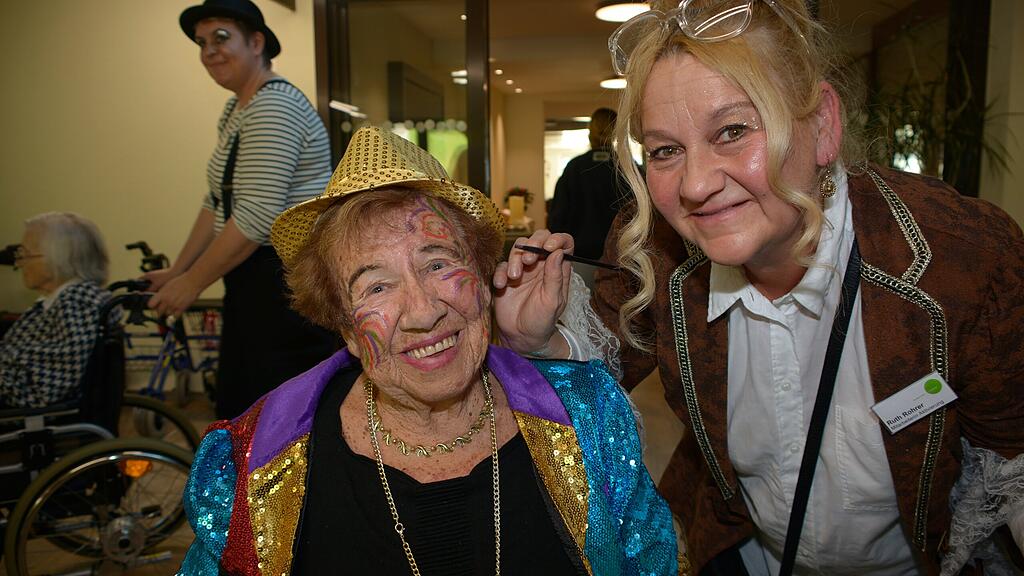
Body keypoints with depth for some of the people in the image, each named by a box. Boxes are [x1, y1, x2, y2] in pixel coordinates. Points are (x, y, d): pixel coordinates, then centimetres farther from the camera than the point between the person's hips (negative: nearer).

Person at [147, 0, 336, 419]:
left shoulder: (273, 107, -17)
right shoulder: (237, 108, 16)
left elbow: (256, 218, -24)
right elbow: (219, 202, 18)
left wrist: (192, 283, -15)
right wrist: (176, 270, 15)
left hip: (290, 279, -10)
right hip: (256, 279, 10)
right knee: (239, 408, 17)